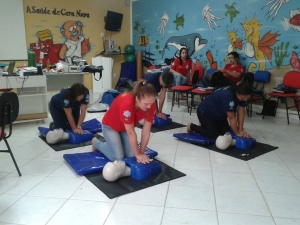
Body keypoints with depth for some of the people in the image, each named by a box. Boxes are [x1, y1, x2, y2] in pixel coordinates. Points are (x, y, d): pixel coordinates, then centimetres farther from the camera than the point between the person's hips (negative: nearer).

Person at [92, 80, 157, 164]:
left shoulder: (150, 104, -25)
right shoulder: (127, 103, -42)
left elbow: (146, 130, -18)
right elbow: (131, 133, -34)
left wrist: (141, 153, -17)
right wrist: (138, 154, -25)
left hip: (126, 127, 5)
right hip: (110, 126, -5)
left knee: (131, 155, -5)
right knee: (118, 158, -12)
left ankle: (114, 143, 23)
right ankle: (96, 142, 13)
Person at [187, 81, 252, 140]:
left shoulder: (241, 95, -14)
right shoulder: (228, 95, -39)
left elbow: (241, 112, -10)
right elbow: (231, 118, -32)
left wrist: (240, 130, -16)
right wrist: (237, 133, -22)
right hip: (205, 112, -9)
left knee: (226, 133, 4)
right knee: (215, 136, -14)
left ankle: (204, 126, 25)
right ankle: (192, 126, 5)